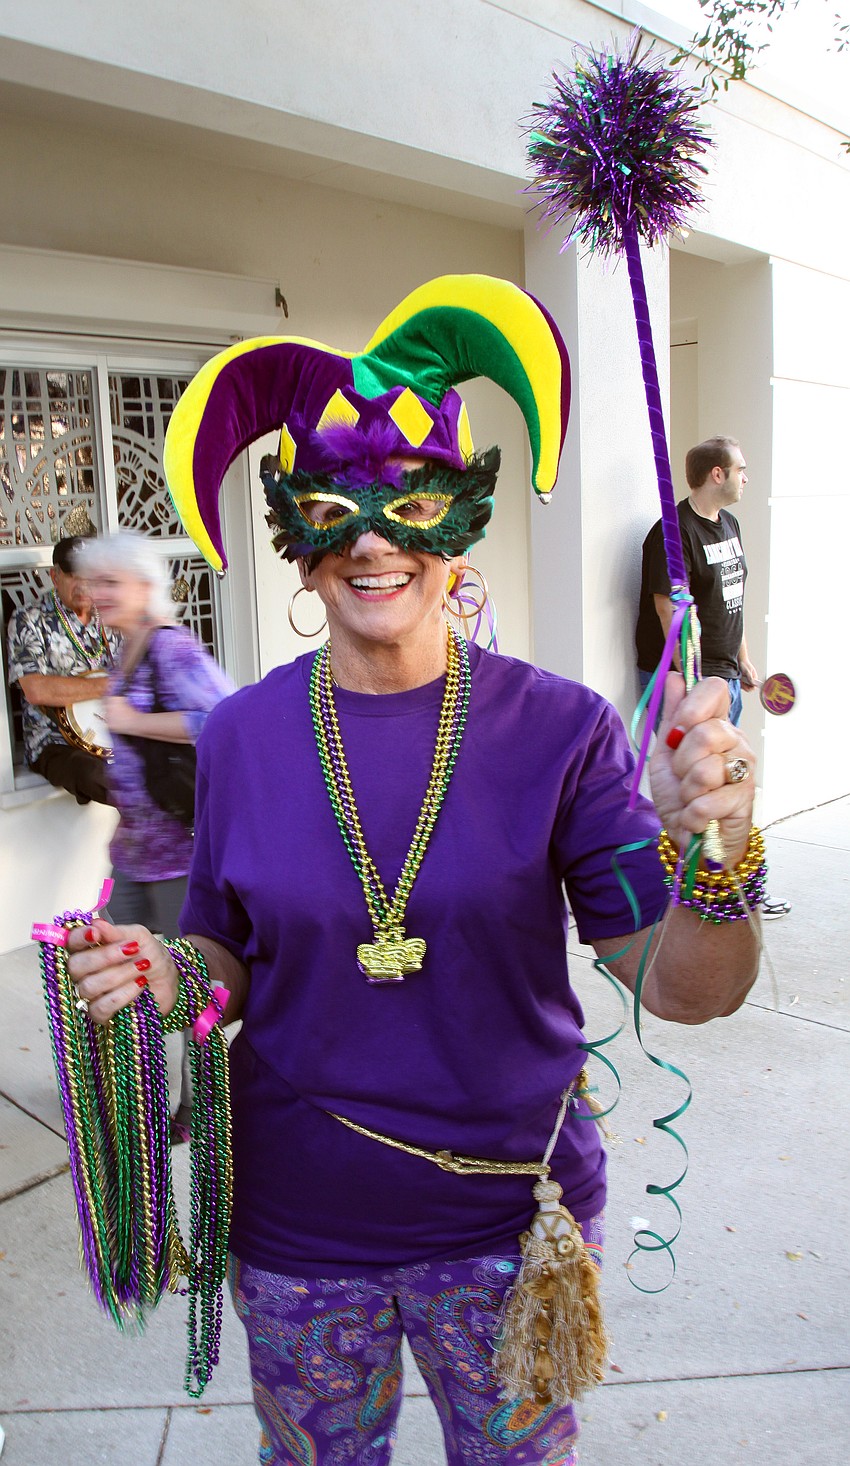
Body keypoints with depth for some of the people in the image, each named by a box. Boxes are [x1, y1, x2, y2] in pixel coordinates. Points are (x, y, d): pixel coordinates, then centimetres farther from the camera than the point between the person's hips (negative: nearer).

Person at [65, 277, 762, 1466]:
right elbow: (231, 961, 3)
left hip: (511, 1218, -1)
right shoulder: (243, 738, -9)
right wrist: (162, 975, -18)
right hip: (296, 1227, 2)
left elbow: (679, 989, -15)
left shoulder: (558, 728, -14)